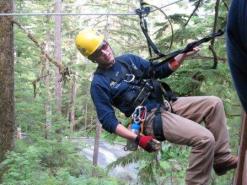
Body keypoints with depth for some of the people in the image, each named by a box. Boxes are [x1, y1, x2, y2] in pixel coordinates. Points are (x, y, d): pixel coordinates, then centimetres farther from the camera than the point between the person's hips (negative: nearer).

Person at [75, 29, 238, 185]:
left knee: (214, 103, -1)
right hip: (152, 118, -8)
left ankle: (222, 158, 6)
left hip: (167, 104, 8)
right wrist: (137, 138, -22)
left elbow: (160, 71, 16)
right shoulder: (99, 83, -7)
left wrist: (183, 54, 0)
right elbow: (108, 121, -11)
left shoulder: (128, 59, 12)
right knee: (205, 138, -23)